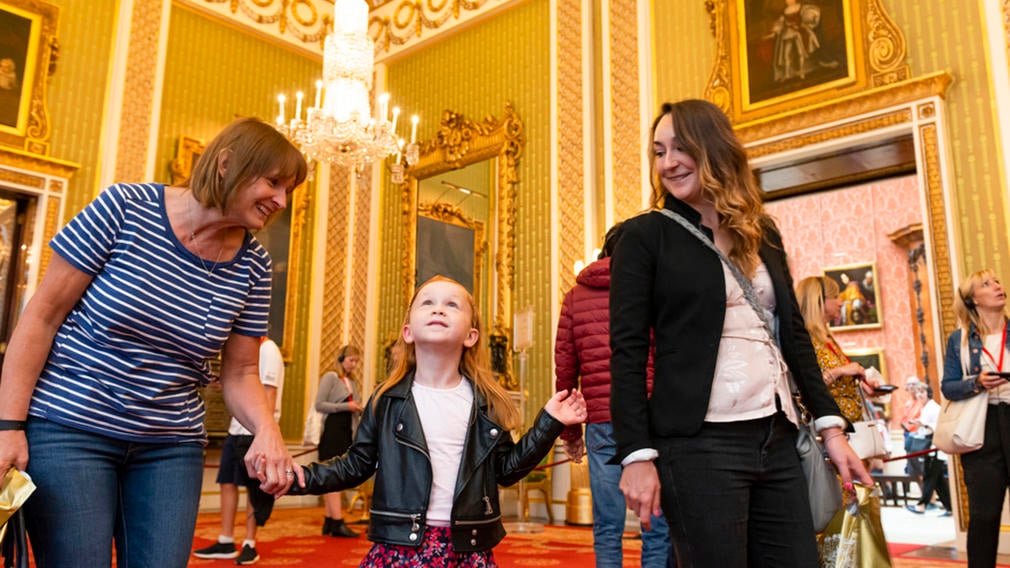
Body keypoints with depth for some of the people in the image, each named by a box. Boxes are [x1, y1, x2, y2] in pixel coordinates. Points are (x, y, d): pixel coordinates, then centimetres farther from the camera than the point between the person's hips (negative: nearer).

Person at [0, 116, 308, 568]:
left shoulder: (252, 266, -1)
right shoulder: (125, 208, -11)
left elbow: (239, 372, 5)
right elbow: (42, 316, -7)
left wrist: (266, 430, -15)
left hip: (171, 448, 4)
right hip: (68, 428, -3)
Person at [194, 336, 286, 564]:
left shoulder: (267, 350, -11)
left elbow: (269, 394, -15)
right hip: (237, 428, 9)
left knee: (252, 487, 0)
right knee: (227, 482, 9)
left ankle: (250, 545, 10)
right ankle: (226, 542, 18)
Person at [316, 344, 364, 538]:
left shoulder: (353, 382, 16)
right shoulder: (330, 377, -4)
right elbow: (319, 405, -11)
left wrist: (360, 411, 1)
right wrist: (346, 406, -16)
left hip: (347, 432, 7)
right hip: (332, 430, -7)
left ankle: (329, 521, 14)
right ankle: (337, 522, -9)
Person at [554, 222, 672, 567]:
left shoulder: (576, 296, 12)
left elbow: (565, 368, 12)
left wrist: (570, 431, 18)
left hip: (601, 423, 2)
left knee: (607, 529, 7)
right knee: (658, 529, 3)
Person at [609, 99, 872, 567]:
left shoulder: (762, 234, 14)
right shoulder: (645, 236, -2)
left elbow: (793, 333, 17)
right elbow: (627, 351, -8)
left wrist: (830, 425, 11)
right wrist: (637, 455, -14)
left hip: (777, 438, 6)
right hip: (698, 443, -5)